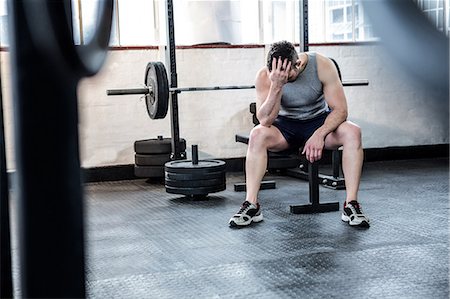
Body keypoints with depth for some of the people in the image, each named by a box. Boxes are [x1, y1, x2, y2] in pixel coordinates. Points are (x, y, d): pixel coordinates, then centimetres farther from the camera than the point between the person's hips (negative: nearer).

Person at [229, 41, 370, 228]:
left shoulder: (322, 66, -22)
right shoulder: (265, 76, -21)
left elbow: (340, 110, -21)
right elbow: (265, 120, -29)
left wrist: (320, 134, -37)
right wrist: (276, 86, -42)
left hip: (319, 121, 0)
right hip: (286, 125, 0)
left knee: (353, 132, -31)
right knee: (257, 135, -32)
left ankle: (351, 205, -28)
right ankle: (251, 205, -27)